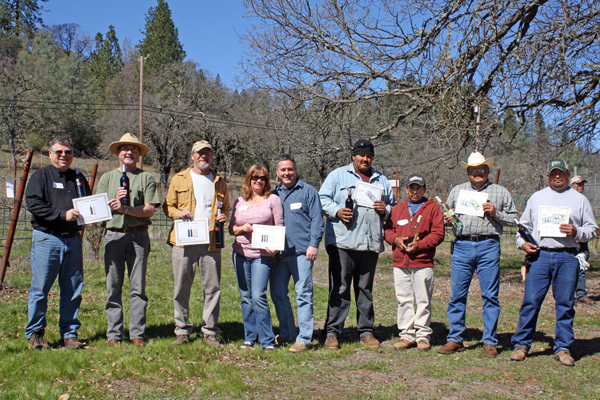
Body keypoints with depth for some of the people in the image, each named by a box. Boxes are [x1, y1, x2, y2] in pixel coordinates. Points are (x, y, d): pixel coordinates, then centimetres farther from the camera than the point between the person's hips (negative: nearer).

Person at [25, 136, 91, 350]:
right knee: (40, 289, -1)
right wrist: (63, 214, -17)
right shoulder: (41, 176, 3)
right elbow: (33, 203, -10)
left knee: (73, 290, 6)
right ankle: (35, 334, 12)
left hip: (73, 239, 4)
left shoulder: (78, 178, 17)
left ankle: (69, 334, 15)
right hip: (46, 238, -4)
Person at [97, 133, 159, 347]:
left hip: (138, 235, -1)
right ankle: (114, 334, 10)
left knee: (138, 287, 0)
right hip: (113, 235, 2)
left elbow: (149, 210, -2)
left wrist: (125, 208, -13)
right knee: (113, 287, 2)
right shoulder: (107, 178, 16)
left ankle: (137, 334, 6)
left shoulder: (146, 178, 8)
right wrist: (114, 201, -10)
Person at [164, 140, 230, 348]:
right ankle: (182, 331, 14)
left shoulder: (219, 182, 15)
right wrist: (179, 213, -9)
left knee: (213, 287, 1)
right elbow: (168, 206, 12)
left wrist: (224, 217, 1)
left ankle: (210, 332, 11)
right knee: (182, 288, 2)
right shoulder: (179, 179, 11)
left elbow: (225, 209, 23)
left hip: (211, 242, 1)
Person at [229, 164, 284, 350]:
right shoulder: (240, 202, 13)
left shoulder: (273, 200, 3)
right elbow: (231, 228, 16)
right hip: (241, 253, 4)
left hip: (262, 254, -4)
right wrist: (241, 229, -7)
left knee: (258, 296, -12)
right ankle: (249, 338, 17)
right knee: (245, 297, 6)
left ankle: (267, 340, -2)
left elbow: (279, 227, 1)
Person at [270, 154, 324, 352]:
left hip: (301, 252, -5)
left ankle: (304, 338, 0)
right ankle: (286, 333, 22)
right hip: (278, 253, 5)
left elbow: (317, 219, -1)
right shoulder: (273, 195, 16)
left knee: (303, 294, -4)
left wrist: (313, 244, -11)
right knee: (278, 294, 8)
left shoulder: (308, 191, 3)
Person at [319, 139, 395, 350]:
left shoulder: (381, 180, 21)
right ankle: (332, 332, 2)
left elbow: (393, 205, 26)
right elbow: (323, 198, 3)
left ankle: (366, 331, 19)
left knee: (365, 289, 10)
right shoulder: (338, 175, 9)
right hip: (342, 242, -4)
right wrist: (337, 211, -13)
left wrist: (385, 210, 4)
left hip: (371, 243, 4)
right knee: (340, 289, -5)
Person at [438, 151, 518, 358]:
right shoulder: (457, 190, 18)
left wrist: (496, 213, -6)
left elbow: (514, 218, 12)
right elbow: (446, 215, 25)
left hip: (488, 246, -1)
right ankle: (455, 339, 11)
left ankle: (490, 342, 9)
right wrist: (448, 219, 2)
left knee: (490, 295, 0)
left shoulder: (500, 192, 13)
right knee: (457, 294, 1)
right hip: (462, 246, 2)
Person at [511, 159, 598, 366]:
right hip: (539, 255, 1)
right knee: (530, 301, -3)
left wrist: (577, 232, -9)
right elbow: (524, 224, 19)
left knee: (565, 304, 2)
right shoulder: (536, 197, 17)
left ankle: (563, 348, 12)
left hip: (567, 257, 0)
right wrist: (522, 242, 1)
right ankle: (522, 344, 7)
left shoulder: (579, 199, 14)